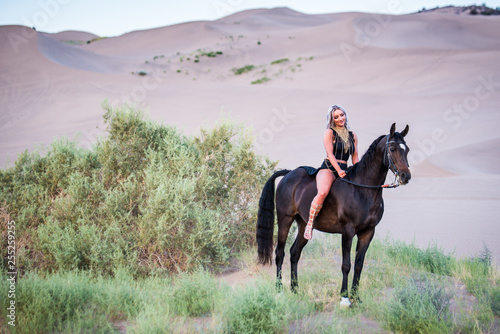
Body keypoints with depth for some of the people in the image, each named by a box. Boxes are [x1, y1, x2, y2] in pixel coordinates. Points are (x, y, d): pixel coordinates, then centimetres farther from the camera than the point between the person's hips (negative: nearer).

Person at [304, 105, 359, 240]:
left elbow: (355, 158, 18)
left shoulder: (353, 136, 18)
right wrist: (338, 171, -22)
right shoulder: (329, 133, 3)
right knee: (322, 193, -35)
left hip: (344, 171, 6)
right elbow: (330, 154, -9)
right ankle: (310, 224, -23)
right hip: (328, 168, -6)